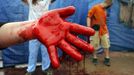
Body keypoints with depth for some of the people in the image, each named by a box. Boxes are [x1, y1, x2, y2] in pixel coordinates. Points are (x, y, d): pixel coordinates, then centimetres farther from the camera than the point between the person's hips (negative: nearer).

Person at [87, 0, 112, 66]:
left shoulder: (104, 10, 13)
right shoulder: (95, 7, -8)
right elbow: (89, 17, -11)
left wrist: (106, 29, 19)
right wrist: (88, 27, -18)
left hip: (104, 30, 6)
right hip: (95, 30, -6)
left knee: (106, 44, 5)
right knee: (95, 45, 5)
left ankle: (107, 59, 14)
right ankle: (95, 58, 19)